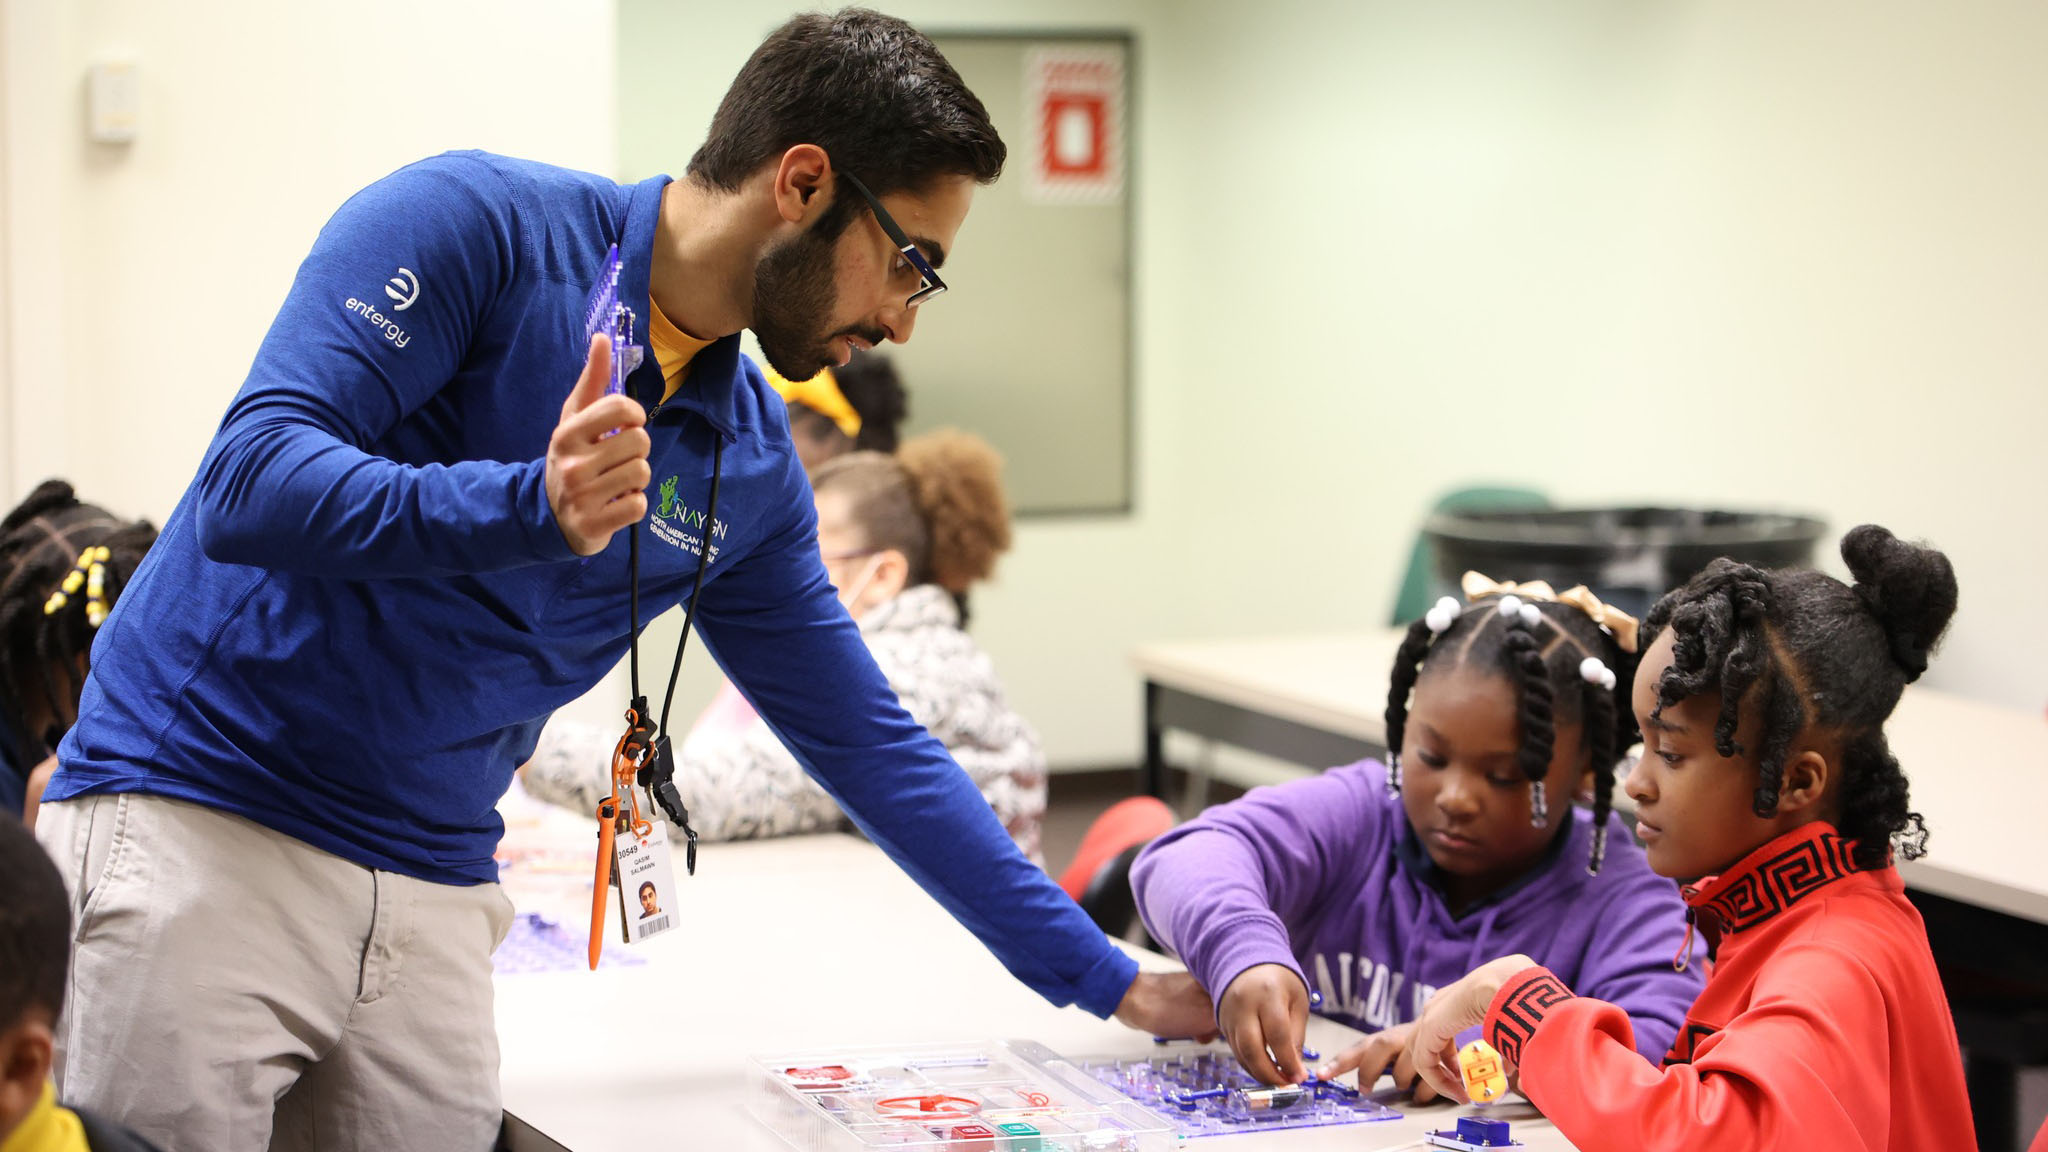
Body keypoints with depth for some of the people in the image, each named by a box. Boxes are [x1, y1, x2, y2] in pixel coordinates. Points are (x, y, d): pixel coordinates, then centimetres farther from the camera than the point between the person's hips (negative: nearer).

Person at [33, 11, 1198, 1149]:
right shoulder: (477, 226, -10)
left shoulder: (753, 465, 7)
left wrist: (1108, 980, 17)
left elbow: (870, 742, 16)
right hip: (198, 820, -6)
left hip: (430, 893, 6)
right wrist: (533, 507, -33)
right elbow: (252, 486, -20)